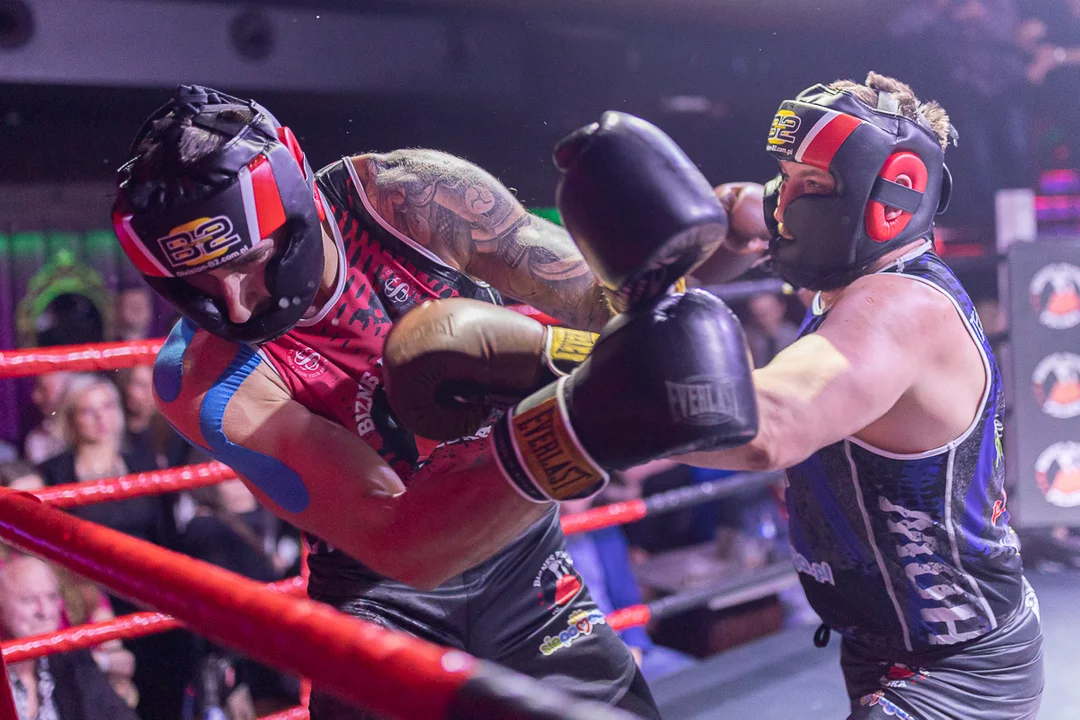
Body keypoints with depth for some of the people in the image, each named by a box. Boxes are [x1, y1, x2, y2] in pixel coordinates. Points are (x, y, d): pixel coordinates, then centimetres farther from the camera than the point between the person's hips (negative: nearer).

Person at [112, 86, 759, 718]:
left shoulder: (409, 197, -21)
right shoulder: (207, 381, -27)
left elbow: (602, 299, -11)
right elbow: (399, 549, -34)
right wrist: (563, 436, -50)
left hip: (523, 552, 3)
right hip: (380, 586, -2)